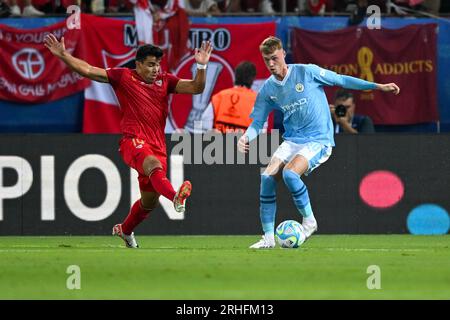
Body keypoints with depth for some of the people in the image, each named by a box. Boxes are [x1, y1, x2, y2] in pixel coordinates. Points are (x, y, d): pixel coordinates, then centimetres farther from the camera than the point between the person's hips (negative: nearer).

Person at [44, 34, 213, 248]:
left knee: (150, 201, 10)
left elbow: (196, 88, 7)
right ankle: (175, 197, -69)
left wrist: (201, 67, -9)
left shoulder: (165, 81, 14)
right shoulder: (124, 77, 5)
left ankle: (125, 230, 39)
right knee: (153, 165, -39)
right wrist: (63, 55, -5)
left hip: (157, 146, 5)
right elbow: (88, 70, 3)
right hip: (133, 141, -5)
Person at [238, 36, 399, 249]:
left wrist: (378, 87, -3)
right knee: (267, 177, -16)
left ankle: (309, 220, -7)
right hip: (291, 141, 5)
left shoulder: (306, 72, -8)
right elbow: (257, 122, 9)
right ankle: (268, 237, -8)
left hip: (318, 141, -5)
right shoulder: (267, 89, 4)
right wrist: (246, 137, -14)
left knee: (289, 173, -29)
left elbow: (341, 80, -1)